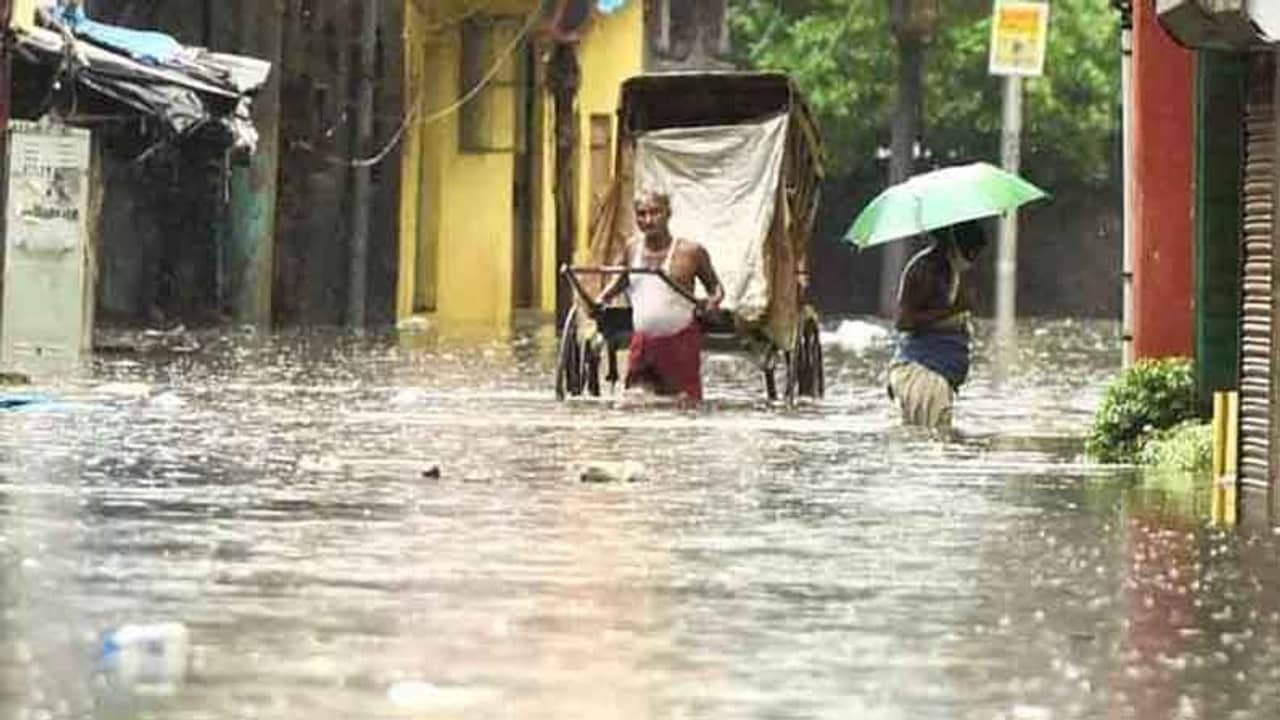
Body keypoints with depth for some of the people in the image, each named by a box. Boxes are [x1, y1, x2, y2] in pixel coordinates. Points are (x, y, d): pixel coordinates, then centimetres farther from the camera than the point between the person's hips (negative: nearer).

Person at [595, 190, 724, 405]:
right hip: (642, 342, 4)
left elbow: (715, 286, 4)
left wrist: (713, 302, -18)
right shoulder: (632, 248, 6)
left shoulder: (690, 252, -7)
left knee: (687, 403, -3)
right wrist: (602, 298, 8)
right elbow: (622, 280, 25)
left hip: (680, 341, -4)